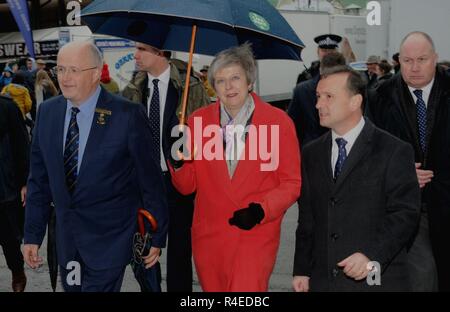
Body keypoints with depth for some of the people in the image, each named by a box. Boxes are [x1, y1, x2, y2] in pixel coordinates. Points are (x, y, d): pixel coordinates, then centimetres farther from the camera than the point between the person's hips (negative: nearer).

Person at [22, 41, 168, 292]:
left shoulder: (128, 115, -15)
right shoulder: (48, 112, 1)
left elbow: (150, 179, -8)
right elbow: (39, 179, 7)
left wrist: (157, 237, -3)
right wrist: (33, 234, 6)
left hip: (109, 237, -5)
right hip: (66, 238, 5)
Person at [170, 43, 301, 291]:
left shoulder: (279, 121, -4)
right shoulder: (198, 121, 4)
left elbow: (292, 183, 0)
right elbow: (187, 187, 8)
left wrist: (260, 210, -16)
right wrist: (178, 164, -13)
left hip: (256, 236, -3)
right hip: (208, 236, 3)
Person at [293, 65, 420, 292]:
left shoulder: (395, 151, -5)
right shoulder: (312, 153, 10)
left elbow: (405, 213, -10)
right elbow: (307, 219, 11)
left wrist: (373, 257, -21)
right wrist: (302, 271, 7)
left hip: (376, 279, -4)